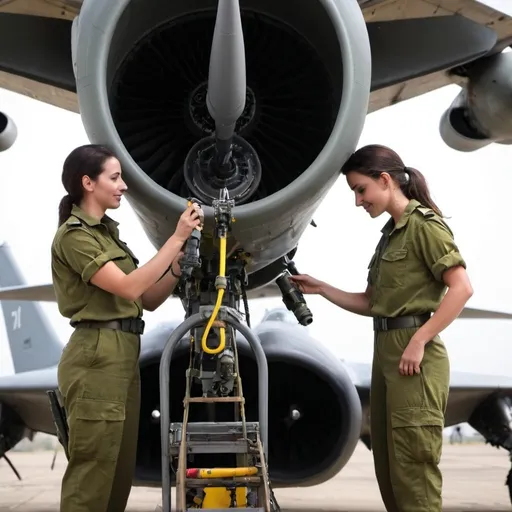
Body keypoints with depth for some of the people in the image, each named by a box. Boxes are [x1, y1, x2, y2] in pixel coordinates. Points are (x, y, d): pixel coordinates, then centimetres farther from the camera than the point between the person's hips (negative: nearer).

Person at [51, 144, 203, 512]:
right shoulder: (74, 235, -10)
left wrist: (179, 262, 0)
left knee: (120, 471, 11)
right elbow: (128, 288, -21)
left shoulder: (108, 231, 18)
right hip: (97, 357, -9)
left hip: (124, 355, 9)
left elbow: (148, 299, 15)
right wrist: (176, 239, -18)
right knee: (93, 470, -7)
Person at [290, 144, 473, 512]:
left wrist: (419, 341, -21)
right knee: (389, 469, 11)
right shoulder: (392, 232, 18)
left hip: (413, 357, -9)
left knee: (413, 468, -8)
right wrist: (321, 289, 10)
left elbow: (461, 288, -17)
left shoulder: (424, 224, -7)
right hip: (386, 353, 9)